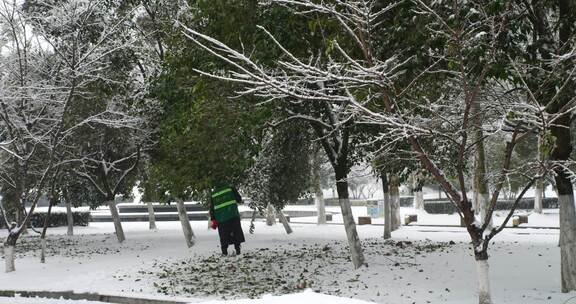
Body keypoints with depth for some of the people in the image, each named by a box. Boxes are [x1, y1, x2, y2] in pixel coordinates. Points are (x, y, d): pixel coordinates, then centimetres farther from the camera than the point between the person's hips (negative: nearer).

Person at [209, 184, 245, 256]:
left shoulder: (213, 194, 11)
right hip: (233, 216, -2)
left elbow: (211, 208, 11)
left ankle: (224, 251, 5)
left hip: (220, 219, 2)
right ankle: (237, 249, 2)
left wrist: (213, 220, 14)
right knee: (236, 233, 7)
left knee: (224, 236, 9)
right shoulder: (230, 188, 3)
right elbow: (239, 199, 4)